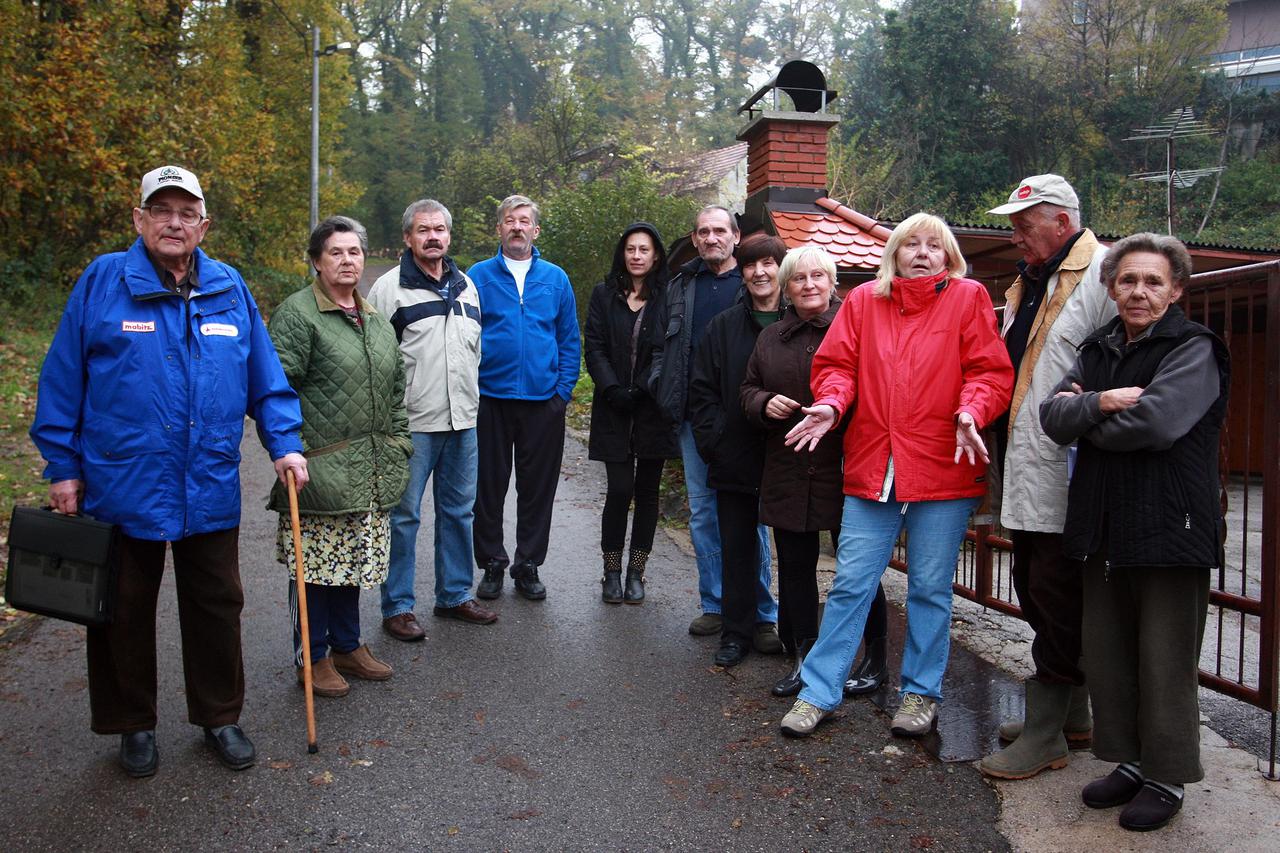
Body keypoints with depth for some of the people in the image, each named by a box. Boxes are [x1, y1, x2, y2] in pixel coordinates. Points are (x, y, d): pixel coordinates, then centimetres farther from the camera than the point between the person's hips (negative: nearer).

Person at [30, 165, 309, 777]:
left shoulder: (229, 290, 3)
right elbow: (62, 381, -2)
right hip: (120, 490, -2)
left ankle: (219, 717, 32)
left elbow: (265, 378, 8)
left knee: (217, 608, 13)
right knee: (124, 613, 13)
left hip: (211, 491, 2)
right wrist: (61, 467, -3)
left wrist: (284, 443, -3)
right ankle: (133, 725, 32)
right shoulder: (102, 281, -5)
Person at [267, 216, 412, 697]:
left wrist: (398, 444, 16)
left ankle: (347, 647, 30)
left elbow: (394, 389, 22)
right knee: (315, 564, 2)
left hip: (370, 472, 7)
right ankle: (313, 658, 16)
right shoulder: (297, 314, -7)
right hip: (320, 470, -6)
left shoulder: (376, 320, 16)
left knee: (352, 561, 16)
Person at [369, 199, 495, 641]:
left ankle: (455, 595, 26)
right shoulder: (389, 286, -5)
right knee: (404, 516, 0)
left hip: (463, 421, 6)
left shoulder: (466, 285, 13)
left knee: (458, 511, 13)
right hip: (412, 423, -6)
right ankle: (397, 606, 11)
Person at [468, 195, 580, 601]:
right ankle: (492, 563, 20)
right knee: (489, 485, 6)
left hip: (543, 400, 1)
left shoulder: (556, 278, 7)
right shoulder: (479, 276, 3)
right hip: (490, 399, -1)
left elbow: (570, 340, 9)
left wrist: (563, 389, 0)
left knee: (538, 487, 8)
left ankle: (528, 565, 21)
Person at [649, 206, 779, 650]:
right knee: (703, 514, 9)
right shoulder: (680, 287, 14)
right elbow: (661, 345, 21)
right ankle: (714, 605, 20)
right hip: (694, 419, 5)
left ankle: (762, 614, 7)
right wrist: (662, 388, 6)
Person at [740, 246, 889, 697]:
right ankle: (803, 657, 22)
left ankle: (875, 659, 19)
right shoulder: (770, 338, 14)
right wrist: (764, 403, -2)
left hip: (845, 470, -5)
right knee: (794, 567, 10)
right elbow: (748, 389, 20)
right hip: (787, 473, 5)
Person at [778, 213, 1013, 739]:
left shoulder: (968, 298, 3)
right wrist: (832, 402, -12)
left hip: (943, 470, -1)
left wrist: (970, 412, -20)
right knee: (850, 583, 5)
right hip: (872, 468, 2)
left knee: (930, 589, 9)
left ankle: (922, 693, 25)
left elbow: (990, 371, -2)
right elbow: (837, 363, 7)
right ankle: (818, 691, 15)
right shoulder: (864, 300, 9)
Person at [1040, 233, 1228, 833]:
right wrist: (1101, 402, -16)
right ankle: (1130, 761, 29)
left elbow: (1156, 422, -22)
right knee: (1105, 655, 13)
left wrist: (1083, 417, -7)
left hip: (1169, 528, -6)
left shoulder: (1193, 350, -6)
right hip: (1103, 528, 7)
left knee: (1165, 662, 3)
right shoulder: (1097, 350, 13)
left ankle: (1166, 777, 18)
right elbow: (1052, 416, 2)